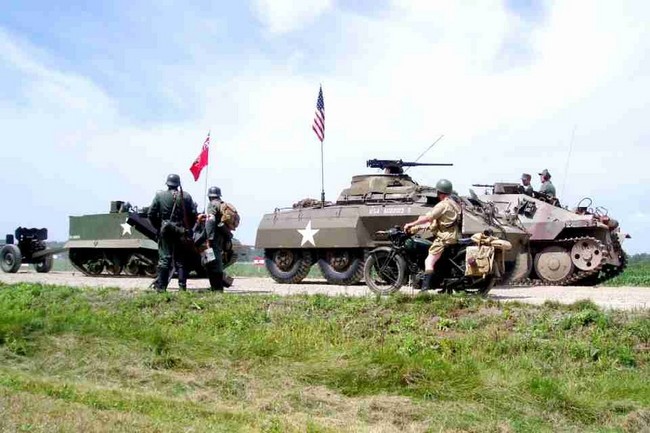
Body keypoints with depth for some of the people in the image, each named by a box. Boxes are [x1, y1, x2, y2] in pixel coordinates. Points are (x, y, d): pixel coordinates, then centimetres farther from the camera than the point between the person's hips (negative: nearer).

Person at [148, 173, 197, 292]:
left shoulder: (159, 195, 0)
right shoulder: (186, 196, 2)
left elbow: (151, 214, -1)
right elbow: (193, 215, 1)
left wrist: (158, 227, 11)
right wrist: (187, 228, 12)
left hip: (165, 232, -1)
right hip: (181, 232, 1)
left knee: (164, 259, 1)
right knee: (181, 260, 7)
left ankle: (160, 286, -3)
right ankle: (182, 286, 4)